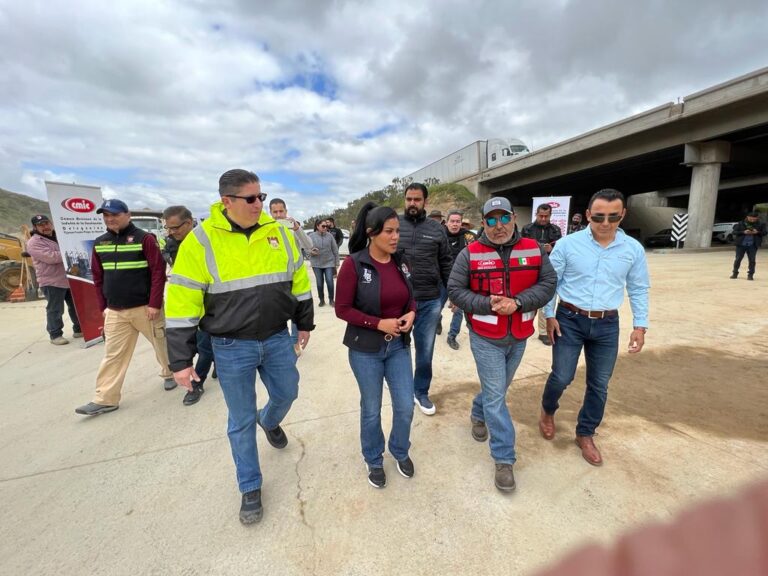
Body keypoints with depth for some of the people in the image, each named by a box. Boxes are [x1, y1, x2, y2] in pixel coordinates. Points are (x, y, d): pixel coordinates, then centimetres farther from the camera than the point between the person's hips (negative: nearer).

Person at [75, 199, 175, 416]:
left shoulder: (144, 239, -9)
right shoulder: (100, 243, 9)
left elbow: (158, 272, -13)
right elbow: (98, 278, 14)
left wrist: (154, 304, -16)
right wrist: (103, 306, 10)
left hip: (145, 308, -5)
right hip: (115, 312, 5)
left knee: (162, 344, 10)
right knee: (113, 355, 8)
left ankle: (170, 374, 35)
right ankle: (105, 399, 18)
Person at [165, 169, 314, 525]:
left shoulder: (278, 233, -2)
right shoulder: (201, 241, -13)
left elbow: (299, 281, 7)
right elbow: (182, 303, -10)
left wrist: (304, 324, 11)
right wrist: (181, 360, -9)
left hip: (277, 338, 3)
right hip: (232, 347, -3)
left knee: (286, 394, 20)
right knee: (240, 421, 11)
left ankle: (269, 420, 57)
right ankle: (250, 487, 35)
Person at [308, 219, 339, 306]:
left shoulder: (330, 236, -2)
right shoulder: (311, 236, -3)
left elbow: (335, 250, 2)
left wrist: (337, 262, 2)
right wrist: (311, 251, -21)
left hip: (329, 263, -1)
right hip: (317, 264, 1)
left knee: (330, 282, -2)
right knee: (319, 283, 8)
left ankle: (331, 300, 16)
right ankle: (322, 300, 25)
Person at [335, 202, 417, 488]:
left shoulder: (400, 262, 0)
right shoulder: (353, 264, -16)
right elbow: (342, 309, -13)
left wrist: (411, 313, -10)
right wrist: (379, 323, -20)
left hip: (399, 346, 4)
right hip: (365, 349, -4)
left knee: (405, 407, 12)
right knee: (371, 410, 14)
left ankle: (401, 452, 43)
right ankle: (374, 461, 41)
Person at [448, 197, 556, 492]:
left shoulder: (534, 249, -2)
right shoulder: (470, 254, -10)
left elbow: (547, 284, -4)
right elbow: (455, 291, -8)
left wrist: (518, 302, -20)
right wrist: (488, 304, -21)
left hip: (519, 337, 4)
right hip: (485, 338, -3)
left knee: (497, 388, 22)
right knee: (496, 396, 2)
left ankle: (478, 414, 52)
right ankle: (504, 459, 17)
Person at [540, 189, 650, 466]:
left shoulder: (633, 249, -1)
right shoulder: (567, 244, -9)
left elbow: (639, 290, 8)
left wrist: (640, 325, 5)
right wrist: (549, 315, -5)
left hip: (607, 325, 3)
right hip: (569, 320, -2)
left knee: (599, 385, 12)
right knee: (561, 377, 1)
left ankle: (585, 434, 33)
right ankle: (548, 410, 35)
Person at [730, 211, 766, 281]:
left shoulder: (761, 224, 3)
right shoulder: (740, 224, -2)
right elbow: (734, 232, -3)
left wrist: (757, 232, -15)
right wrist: (743, 232, -18)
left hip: (753, 245, 1)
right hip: (741, 244, -1)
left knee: (752, 260, 2)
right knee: (738, 259, 3)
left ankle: (750, 274, 10)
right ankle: (735, 273, 14)